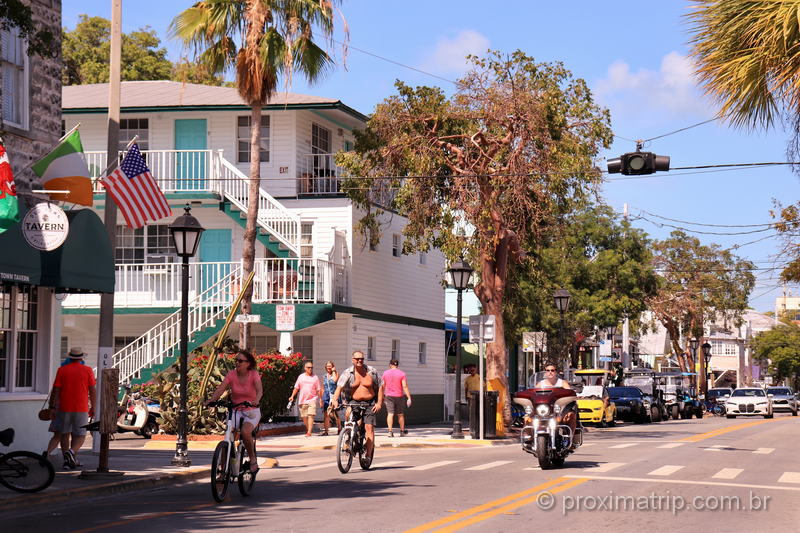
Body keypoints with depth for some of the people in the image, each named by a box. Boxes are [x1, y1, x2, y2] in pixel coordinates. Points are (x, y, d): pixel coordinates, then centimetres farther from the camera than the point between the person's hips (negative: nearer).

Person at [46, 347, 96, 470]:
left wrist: (52, 407, 6)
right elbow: (92, 391, 1)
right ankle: (71, 452, -21)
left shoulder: (62, 370, 1)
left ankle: (67, 461, 11)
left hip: (64, 409, 1)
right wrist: (93, 408, 10)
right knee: (80, 436, 5)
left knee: (64, 435, 12)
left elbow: (55, 390, -1)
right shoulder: (87, 370, 0)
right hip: (81, 409, -1)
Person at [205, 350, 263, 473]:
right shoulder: (231, 374, -3)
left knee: (245, 432, -31)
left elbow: (259, 390, -25)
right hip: (235, 411, 3)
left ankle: (253, 459, -9)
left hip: (251, 411, -3)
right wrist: (211, 400, -33)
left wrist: (256, 400, -48)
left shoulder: (254, 374, -9)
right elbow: (220, 389, -14)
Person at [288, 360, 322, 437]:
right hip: (302, 400, 3)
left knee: (310, 415, -15)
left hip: (312, 399, -3)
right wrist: (292, 396, 0)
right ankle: (307, 429, 28)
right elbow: (296, 388, 11)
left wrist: (320, 400, 1)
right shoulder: (301, 377, 10)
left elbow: (319, 390, 6)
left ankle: (309, 432, -19)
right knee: (304, 416, 7)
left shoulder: (315, 378, 6)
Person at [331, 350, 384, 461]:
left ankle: (368, 455, -7)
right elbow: (339, 387, -14)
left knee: (369, 428, -12)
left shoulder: (372, 372, 0)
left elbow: (380, 387, 5)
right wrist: (335, 400, -31)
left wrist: (379, 403, -4)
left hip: (369, 403, -1)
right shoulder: (347, 373, -3)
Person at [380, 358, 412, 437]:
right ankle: (402, 431, 24)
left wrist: (383, 396, 14)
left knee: (390, 413, -3)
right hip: (399, 396, 0)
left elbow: (382, 386, 2)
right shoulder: (402, 374, -4)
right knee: (400, 414, 13)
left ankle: (390, 431, -13)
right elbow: (405, 386, -11)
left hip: (389, 396, 0)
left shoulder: (385, 373, 1)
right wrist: (409, 398, -10)